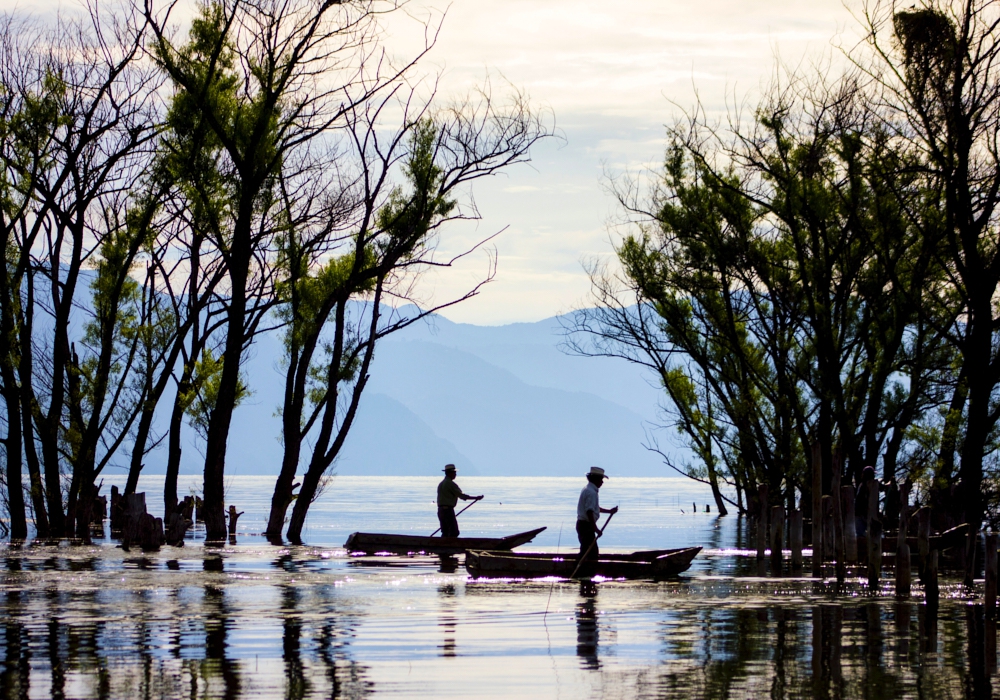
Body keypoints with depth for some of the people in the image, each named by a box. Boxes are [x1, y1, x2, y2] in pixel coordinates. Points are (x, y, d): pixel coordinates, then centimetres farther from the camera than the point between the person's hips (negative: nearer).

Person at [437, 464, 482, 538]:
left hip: (440, 510, 9)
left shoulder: (441, 484, 17)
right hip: (448, 510, -9)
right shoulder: (450, 484, -11)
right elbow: (461, 496, -11)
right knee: (454, 532, -8)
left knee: (445, 533, 10)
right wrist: (476, 498, -5)